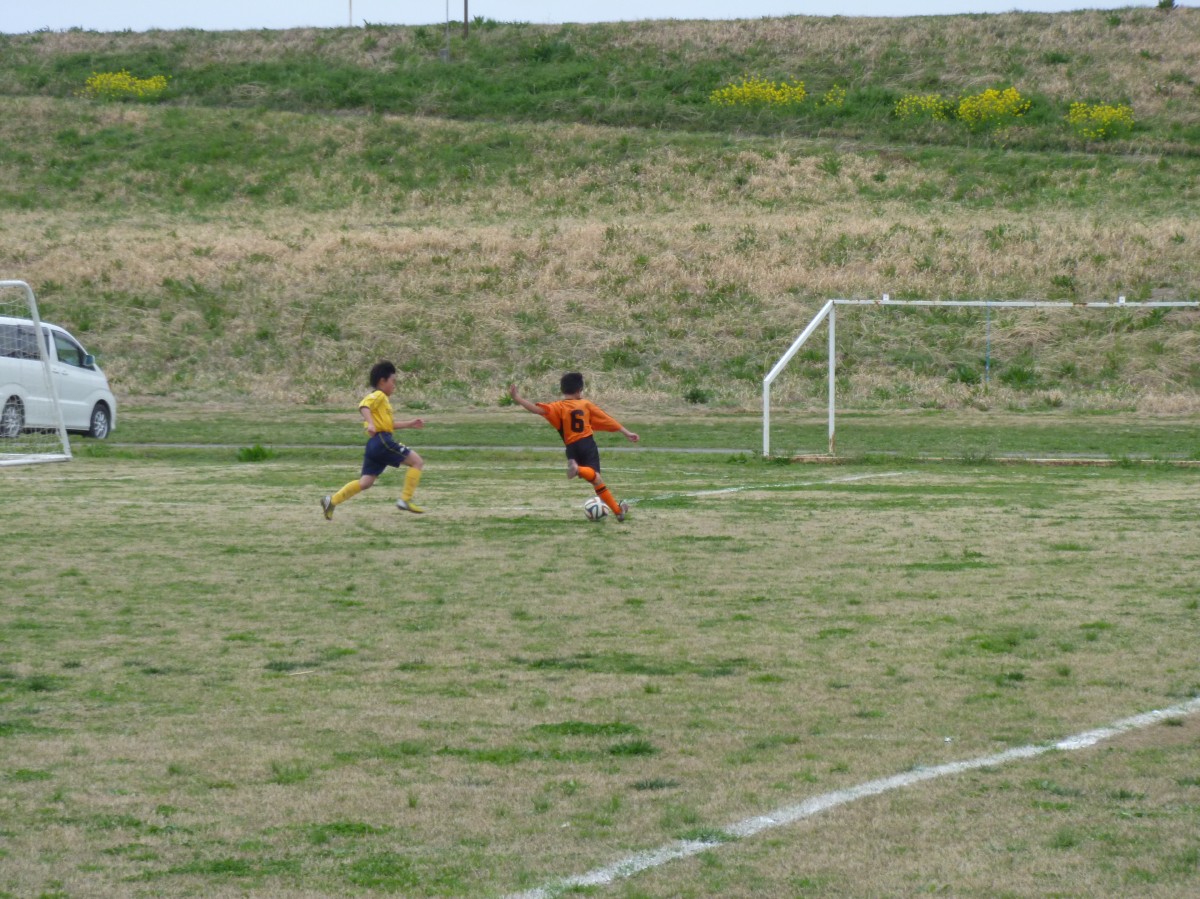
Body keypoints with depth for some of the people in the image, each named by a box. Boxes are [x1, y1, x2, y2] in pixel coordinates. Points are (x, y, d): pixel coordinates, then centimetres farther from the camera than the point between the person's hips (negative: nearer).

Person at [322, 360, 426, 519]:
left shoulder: (383, 399, 28)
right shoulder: (378, 396, -3)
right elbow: (363, 406, -23)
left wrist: (410, 424, 36)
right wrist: (370, 423, -37)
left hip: (374, 445, 10)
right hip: (382, 440, -10)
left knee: (365, 482, 6)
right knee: (417, 461, -4)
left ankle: (332, 501, -2)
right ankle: (405, 499, -8)